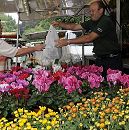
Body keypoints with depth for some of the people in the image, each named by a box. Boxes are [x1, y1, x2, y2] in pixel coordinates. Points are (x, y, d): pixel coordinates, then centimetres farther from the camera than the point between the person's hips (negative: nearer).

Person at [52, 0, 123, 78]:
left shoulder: (106, 21, -19)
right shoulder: (92, 22, 9)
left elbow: (89, 38, -26)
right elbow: (75, 27, 12)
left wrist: (68, 41, -27)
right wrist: (59, 24, -3)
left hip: (112, 60, -8)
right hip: (99, 59, 8)